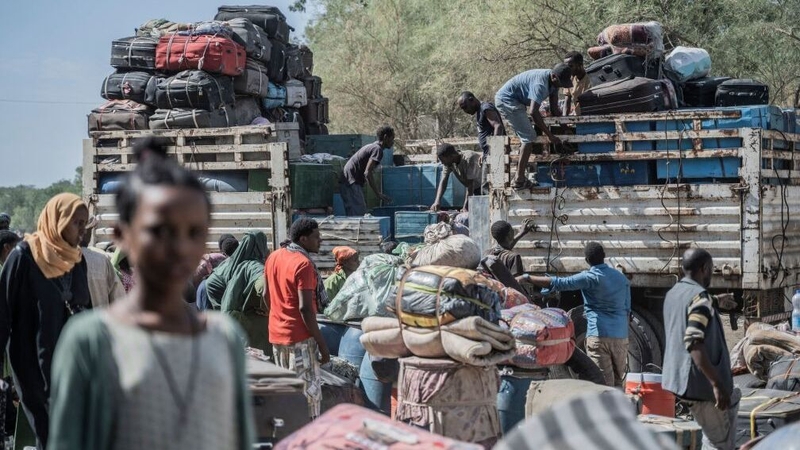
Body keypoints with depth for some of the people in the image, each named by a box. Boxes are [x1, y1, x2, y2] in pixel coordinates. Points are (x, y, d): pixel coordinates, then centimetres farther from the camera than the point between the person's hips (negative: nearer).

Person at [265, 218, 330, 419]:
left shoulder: (274, 257, 8)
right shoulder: (303, 264, -17)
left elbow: (266, 294, 17)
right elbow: (305, 308, -21)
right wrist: (322, 344, -19)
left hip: (276, 334, 8)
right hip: (299, 336, -8)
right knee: (308, 391, -3)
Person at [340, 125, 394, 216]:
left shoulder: (372, 146, 19)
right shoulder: (378, 149, -12)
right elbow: (367, 173, -23)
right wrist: (379, 194, -23)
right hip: (351, 184, -10)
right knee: (358, 214, -14)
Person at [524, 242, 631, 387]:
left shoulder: (590, 277, -7)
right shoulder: (622, 278, 12)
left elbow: (558, 283, -12)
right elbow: (627, 310, 16)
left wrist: (528, 278, -7)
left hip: (599, 336, -6)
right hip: (621, 337, 6)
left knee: (603, 384, -5)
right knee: (618, 382, 12)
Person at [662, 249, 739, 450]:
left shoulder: (672, 294, 9)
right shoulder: (699, 297, -19)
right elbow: (694, 344, -29)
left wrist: (715, 302, 47)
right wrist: (716, 384, -29)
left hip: (678, 377, 9)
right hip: (700, 382, -9)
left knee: (733, 398, 32)